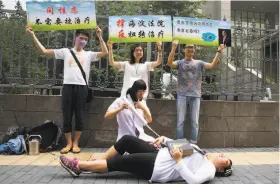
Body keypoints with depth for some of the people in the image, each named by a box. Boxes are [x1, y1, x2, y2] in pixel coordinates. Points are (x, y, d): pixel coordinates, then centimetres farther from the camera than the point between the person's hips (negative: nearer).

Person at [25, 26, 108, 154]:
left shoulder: (89, 54, 12)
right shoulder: (65, 51, 12)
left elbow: (105, 53, -3)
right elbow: (44, 51, 11)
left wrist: (99, 37, -8)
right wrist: (33, 35, 8)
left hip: (82, 87, 0)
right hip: (68, 86, 0)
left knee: (79, 116, 3)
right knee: (67, 116, 3)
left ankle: (75, 143, 17)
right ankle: (69, 143, 17)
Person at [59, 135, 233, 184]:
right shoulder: (202, 155, 19)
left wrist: (178, 161, -28)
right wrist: (165, 139, 5)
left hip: (156, 168, -8)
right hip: (159, 154, 8)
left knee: (118, 162, -11)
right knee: (127, 140, -2)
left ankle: (78, 166, 2)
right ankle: (96, 163, 12)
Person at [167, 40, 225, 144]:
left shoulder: (199, 63, 12)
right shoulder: (180, 62, 7)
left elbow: (212, 65, 0)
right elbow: (170, 63, -14)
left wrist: (218, 52, -7)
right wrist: (174, 48, -22)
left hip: (195, 95, 2)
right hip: (182, 95, -1)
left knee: (194, 121, 4)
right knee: (180, 121, 1)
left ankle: (193, 143, 14)